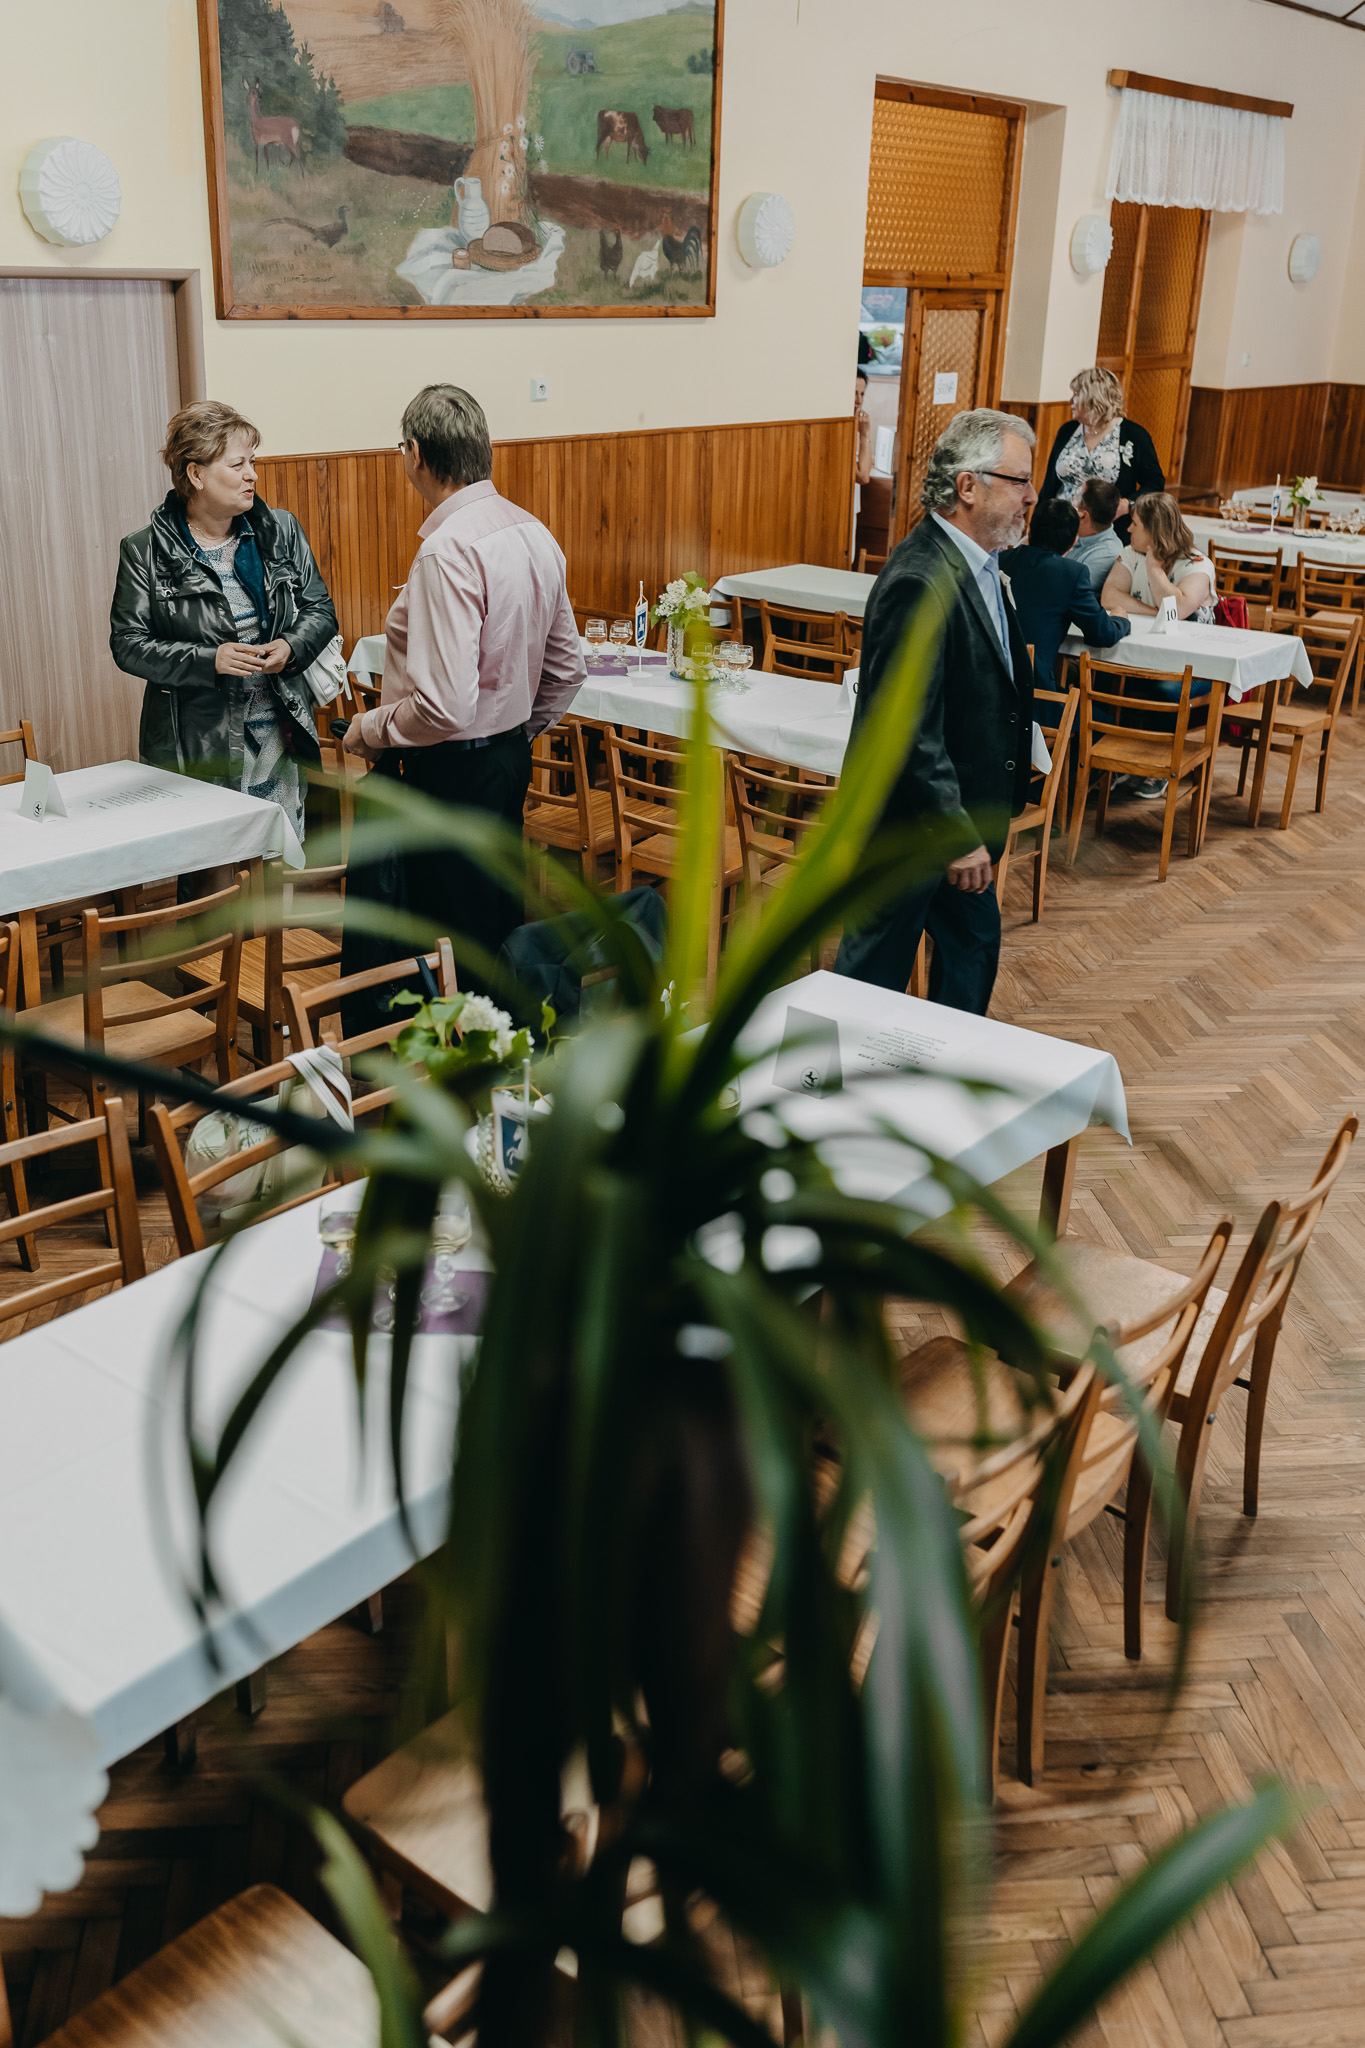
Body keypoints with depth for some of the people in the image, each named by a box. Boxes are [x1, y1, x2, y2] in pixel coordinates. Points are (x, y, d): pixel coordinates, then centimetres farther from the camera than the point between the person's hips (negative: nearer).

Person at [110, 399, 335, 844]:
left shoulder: (281, 530, 6)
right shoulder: (144, 551, -4)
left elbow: (320, 609, 11)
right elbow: (127, 643, -5)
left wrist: (292, 647, -11)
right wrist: (208, 660, -19)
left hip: (279, 735, 3)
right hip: (193, 745, -3)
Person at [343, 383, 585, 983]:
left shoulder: (447, 550, -23)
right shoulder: (534, 534, 5)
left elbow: (445, 704, -27)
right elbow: (567, 670, 14)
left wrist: (371, 728, -10)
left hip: (450, 774, -9)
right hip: (510, 761, 9)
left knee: (456, 950, 1)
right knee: (501, 931, 20)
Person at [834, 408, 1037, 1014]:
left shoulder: (977, 563, 7)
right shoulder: (920, 582, -25)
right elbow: (907, 731, -27)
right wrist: (957, 836, -22)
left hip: (959, 813, 10)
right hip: (907, 826, -10)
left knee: (973, 946, 22)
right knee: (876, 970, 4)